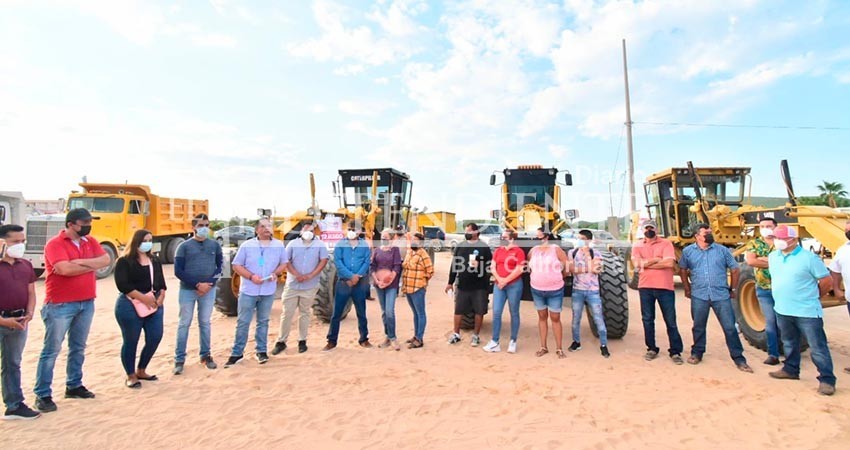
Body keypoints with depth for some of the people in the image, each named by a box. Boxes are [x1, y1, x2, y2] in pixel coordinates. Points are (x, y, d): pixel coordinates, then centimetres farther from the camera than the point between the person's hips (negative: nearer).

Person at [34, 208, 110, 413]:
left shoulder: (90, 242, 8)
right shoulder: (55, 244, -11)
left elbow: (106, 260, -6)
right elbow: (65, 269, -25)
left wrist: (79, 262, -17)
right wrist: (91, 265, -11)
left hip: (86, 303, 6)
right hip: (60, 305, -6)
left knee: (78, 348, 16)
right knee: (51, 351, 2)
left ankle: (74, 386, 28)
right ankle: (42, 394, 12)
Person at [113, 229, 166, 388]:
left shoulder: (155, 261, 14)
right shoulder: (124, 261, -6)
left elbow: (161, 281, 14)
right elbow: (123, 285, -16)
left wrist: (161, 296, -4)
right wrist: (143, 298, -20)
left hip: (154, 305, 6)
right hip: (130, 306, -6)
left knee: (155, 338, 7)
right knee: (131, 341, 4)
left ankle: (141, 371, 27)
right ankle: (131, 376, 20)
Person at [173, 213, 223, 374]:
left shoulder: (215, 245, 5)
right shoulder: (184, 246, -1)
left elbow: (220, 267, 5)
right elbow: (178, 271, -6)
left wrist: (209, 284, -9)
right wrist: (197, 284, -14)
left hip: (209, 290, 2)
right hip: (187, 290, -2)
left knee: (205, 323, 11)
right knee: (184, 324, 5)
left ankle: (206, 356, 21)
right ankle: (179, 359, 15)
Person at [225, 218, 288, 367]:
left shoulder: (279, 245, 3)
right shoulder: (247, 245, -3)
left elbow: (284, 263, 11)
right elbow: (236, 265, -1)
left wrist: (276, 273, -10)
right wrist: (251, 276, -16)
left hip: (268, 291, 2)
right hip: (248, 290, -1)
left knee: (263, 321, 12)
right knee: (242, 322, 4)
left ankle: (261, 351, 22)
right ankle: (237, 352, 16)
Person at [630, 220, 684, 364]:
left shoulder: (666, 244, -1)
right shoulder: (637, 246, 7)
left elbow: (669, 263, -16)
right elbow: (636, 264, -8)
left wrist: (646, 263, -11)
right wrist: (657, 259, -10)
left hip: (664, 287, -2)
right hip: (645, 287, 2)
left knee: (670, 321, 5)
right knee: (647, 320, 9)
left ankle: (675, 352, 16)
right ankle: (652, 349, 22)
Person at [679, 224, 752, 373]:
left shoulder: (722, 250, 3)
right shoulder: (688, 251, 2)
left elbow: (735, 270, 10)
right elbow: (683, 270, 13)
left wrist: (732, 289, 9)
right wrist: (687, 289, 11)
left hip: (721, 295, 0)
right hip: (699, 296, 0)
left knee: (730, 327, 2)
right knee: (698, 327, 11)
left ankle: (739, 358, 12)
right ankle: (697, 353, 27)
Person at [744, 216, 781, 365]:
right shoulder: (754, 244, 4)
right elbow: (750, 261, -13)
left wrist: (763, 259, -17)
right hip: (764, 289, 0)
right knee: (770, 321, 1)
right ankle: (773, 354, 9)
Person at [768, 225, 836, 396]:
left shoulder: (809, 257, -12)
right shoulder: (773, 257, 7)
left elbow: (827, 281, -6)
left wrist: (813, 297, 4)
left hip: (807, 312, -6)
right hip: (783, 311, 6)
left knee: (817, 347, 1)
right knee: (789, 344, 20)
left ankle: (827, 379, 10)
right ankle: (791, 370, 34)